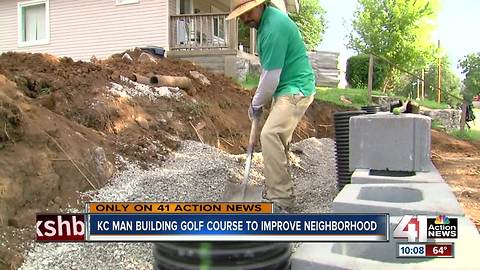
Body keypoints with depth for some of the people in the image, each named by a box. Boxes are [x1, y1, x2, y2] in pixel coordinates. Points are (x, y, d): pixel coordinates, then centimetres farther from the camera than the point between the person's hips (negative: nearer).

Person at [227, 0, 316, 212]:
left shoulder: (274, 27, -21)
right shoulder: (265, 20, 11)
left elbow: (271, 77, -19)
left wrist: (256, 104, -6)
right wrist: (259, 97, 15)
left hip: (296, 90, -11)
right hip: (285, 89, 11)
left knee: (270, 135, -23)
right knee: (278, 139, 14)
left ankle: (281, 202, -20)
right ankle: (277, 191, 26)